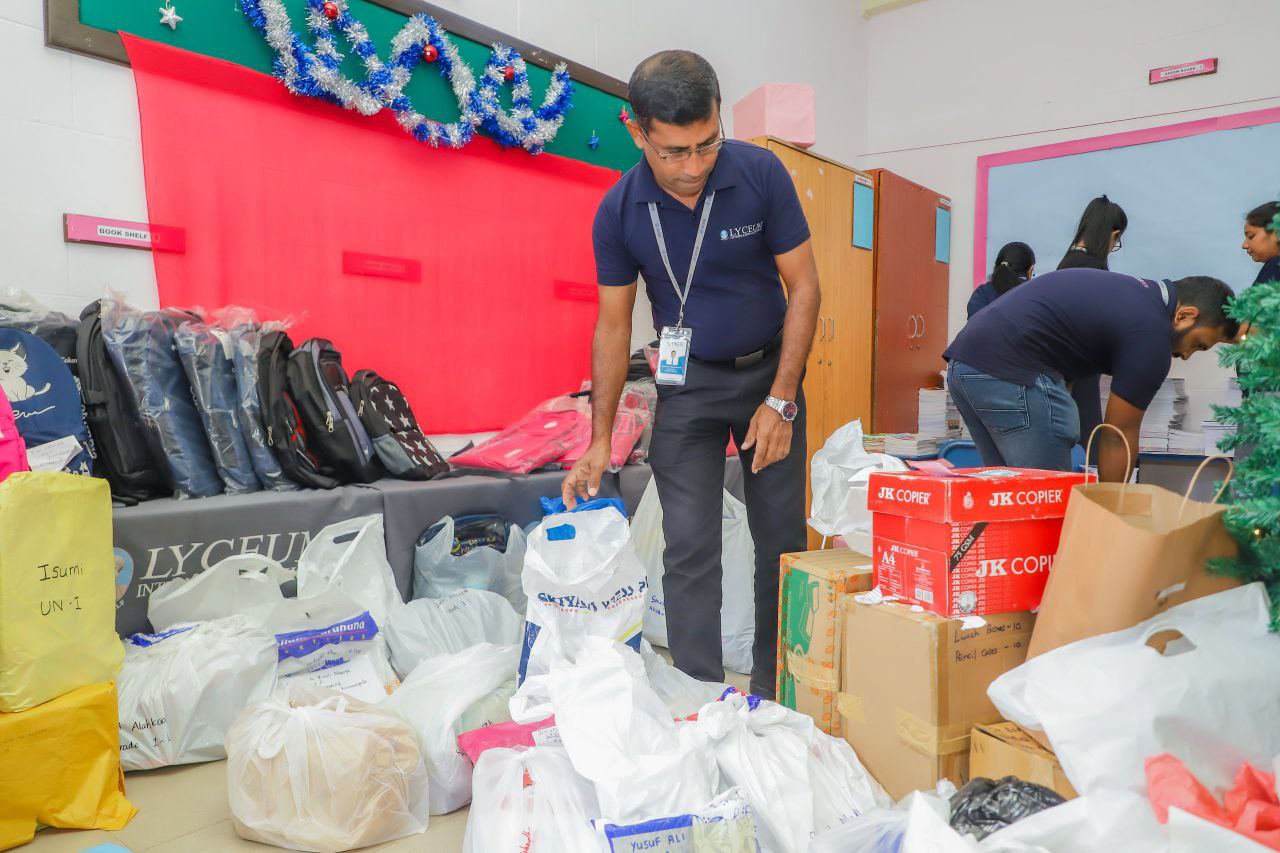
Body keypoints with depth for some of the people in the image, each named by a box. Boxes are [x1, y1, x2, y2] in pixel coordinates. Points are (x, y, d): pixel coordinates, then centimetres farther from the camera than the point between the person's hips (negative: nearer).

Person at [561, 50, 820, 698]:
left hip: (769, 370, 0)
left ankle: (774, 688, 20)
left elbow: (803, 287, -9)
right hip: (687, 382, 0)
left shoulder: (760, 174, -16)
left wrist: (780, 401, -15)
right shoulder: (619, 212, -13)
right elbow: (613, 323, -4)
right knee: (689, 546, -5)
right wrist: (600, 441, -7)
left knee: (782, 539, 4)